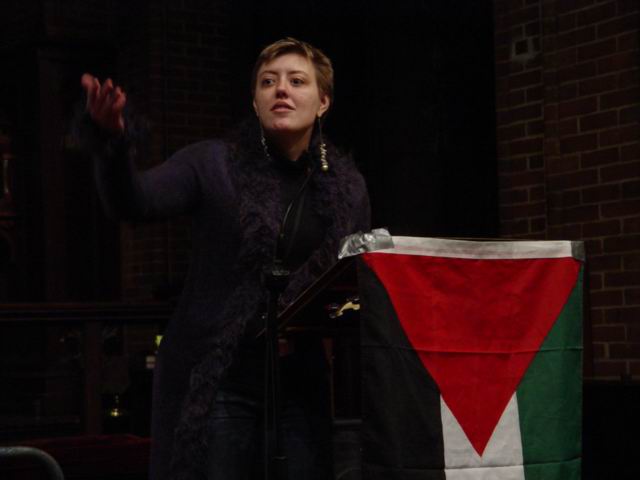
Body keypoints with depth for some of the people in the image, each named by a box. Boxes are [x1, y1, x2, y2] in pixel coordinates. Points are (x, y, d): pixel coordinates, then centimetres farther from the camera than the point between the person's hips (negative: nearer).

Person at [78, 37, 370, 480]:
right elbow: (134, 202, -14)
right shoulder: (214, 163, -1)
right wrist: (112, 142, -34)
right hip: (215, 382, -3)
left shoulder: (347, 185, 8)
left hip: (303, 388, 3)